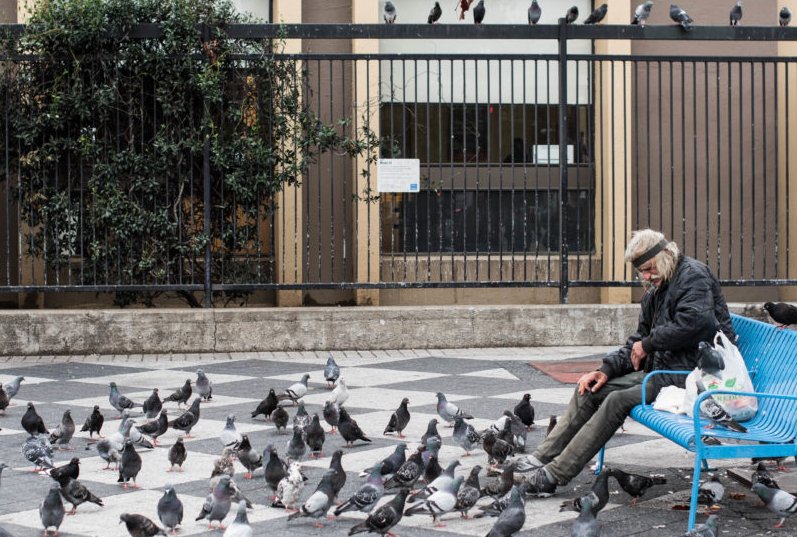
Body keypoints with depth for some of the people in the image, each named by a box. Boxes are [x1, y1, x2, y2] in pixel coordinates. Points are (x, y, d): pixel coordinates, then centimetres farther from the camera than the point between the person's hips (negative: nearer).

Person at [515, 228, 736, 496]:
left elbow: (694, 323, -27)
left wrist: (649, 344, -15)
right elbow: (639, 339, 21)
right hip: (662, 370, 10)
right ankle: (544, 456, 3)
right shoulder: (655, 291, 19)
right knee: (589, 389, 3)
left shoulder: (694, 275, -10)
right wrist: (607, 368, 6)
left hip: (690, 373, -10)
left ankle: (556, 474, -22)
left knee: (619, 400, -23)